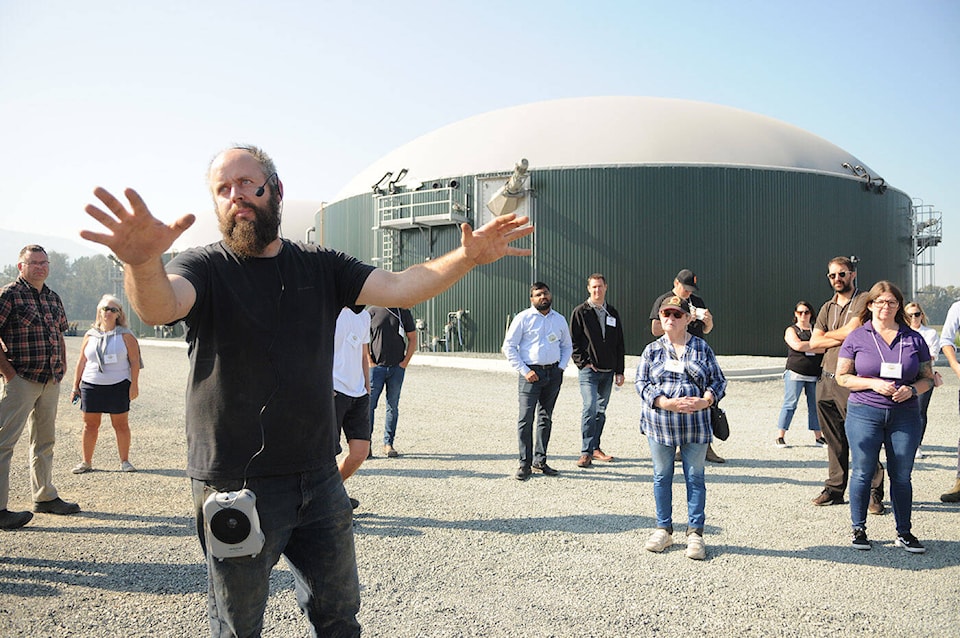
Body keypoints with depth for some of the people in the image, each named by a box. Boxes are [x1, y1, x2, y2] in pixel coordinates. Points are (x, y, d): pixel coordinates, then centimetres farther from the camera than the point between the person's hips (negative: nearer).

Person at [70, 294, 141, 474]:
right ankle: (86, 461, 16)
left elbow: (135, 361, -1)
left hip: (118, 386, -3)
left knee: (121, 425, 1)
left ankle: (125, 461, 10)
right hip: (91, 386, 3)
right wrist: (75, 386, 11)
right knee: (90, 425, 6)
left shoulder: (125, 335, 1)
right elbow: (81, 362, 14)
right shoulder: (90, 335, 10)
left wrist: (134, 384, -8)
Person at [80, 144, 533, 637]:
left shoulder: (320, 268, 6)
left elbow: (399, 289, -5)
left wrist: (466, 257, -22)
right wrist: (143, 265, -52)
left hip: (319, 481, 4)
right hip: (237, 488, -3)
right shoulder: (205, 268, -6)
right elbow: (158, 308, -28)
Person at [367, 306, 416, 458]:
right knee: (369, 404, -4)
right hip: (376, 366, -2)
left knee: (393, 406, 6)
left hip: (397, 367, 2)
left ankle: (388, 444, 14)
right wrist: (370, 362, -5)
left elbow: (412, 338, 10)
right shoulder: (372, 312, 1)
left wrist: (405, 362, 0)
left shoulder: (404, 312, 6)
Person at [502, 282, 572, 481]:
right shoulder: (523, 318, -3)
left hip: (553, 373, 5)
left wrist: (561, 367, 5)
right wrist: (524, 371, -10)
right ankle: (525, 463, -1)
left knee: (546, 419, 10)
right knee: (526, 419, -8)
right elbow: (509, 347, -4)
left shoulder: (559, 320, 11)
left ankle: (540, 461, 20)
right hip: (531, 373, -4)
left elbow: (567, 346, 22)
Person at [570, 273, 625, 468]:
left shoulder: (613, 313, 13)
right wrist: (583, 363, -11)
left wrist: (619, 371, 10)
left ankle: (595, 447, 21)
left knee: (601, 410, 10)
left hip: (608, 371, 5)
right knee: (590, 408, -15)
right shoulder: (580, 312, 0)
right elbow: (573, 342, -1)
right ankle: (586, 453, -11)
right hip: (589, 371, -5)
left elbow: (619, 344, 15)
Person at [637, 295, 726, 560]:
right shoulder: (652, 350, 5)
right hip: (659, 424, 1)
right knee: (662, 476, 9)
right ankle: (663, 529, 22)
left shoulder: (701, 347, 5)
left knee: (695, 477, 5)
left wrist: (705, 401, -14)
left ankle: (695, 532, 15)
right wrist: (666, 403, -16)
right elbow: (642, 383, -1)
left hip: (695, 425, -1)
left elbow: (718, 380, 5)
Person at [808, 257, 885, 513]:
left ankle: (874, 494, 2)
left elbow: (851, 331, -15)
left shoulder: (864, 300, -1)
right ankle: (834, 489, 18)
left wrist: (828, 335, 4)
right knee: (834, 440, 11)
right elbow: (814, 343, 9)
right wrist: (842, 338, -6)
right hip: (827, 379, 6)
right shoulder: (827, 307, 18)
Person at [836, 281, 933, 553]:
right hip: (864, 414, -2)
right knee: (862, 473, 2)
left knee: (902, 476, 6)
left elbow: (927, 378, 11)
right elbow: (842, 377, 1)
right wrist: (873, 383, -13)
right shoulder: (857, 338, 2)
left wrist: (912, 390, -10)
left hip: (905, 415, 2)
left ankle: (904, 532, 20)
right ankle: (858, 529, 16)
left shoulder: (914, 339, 8)